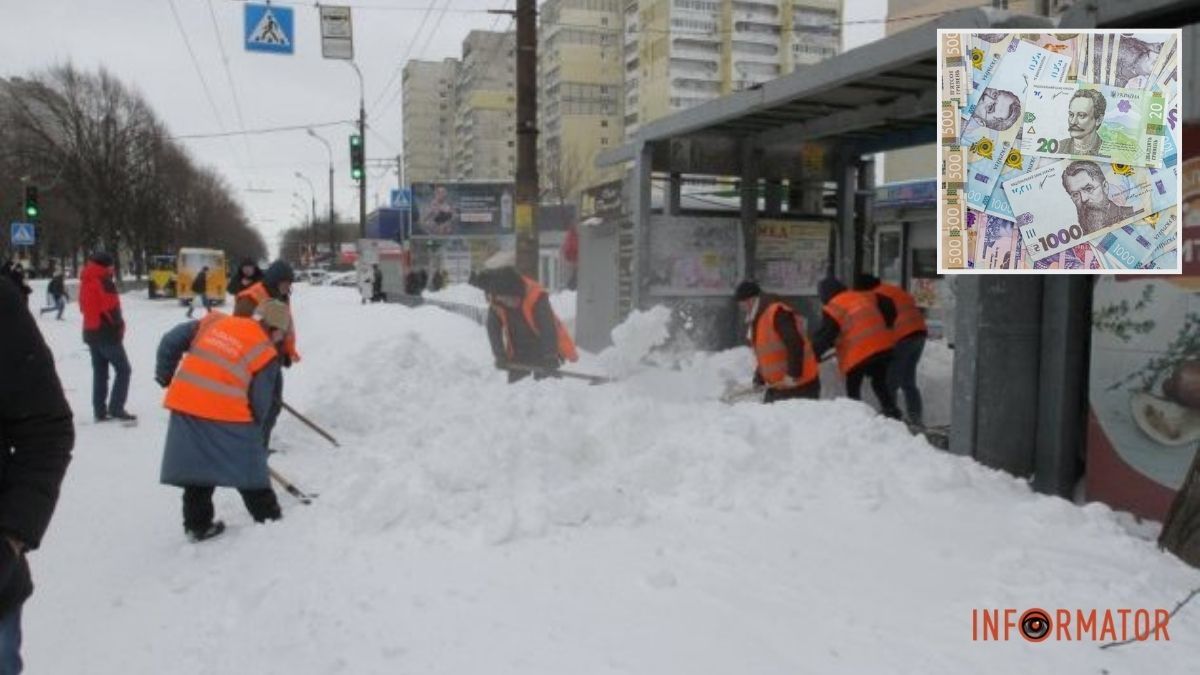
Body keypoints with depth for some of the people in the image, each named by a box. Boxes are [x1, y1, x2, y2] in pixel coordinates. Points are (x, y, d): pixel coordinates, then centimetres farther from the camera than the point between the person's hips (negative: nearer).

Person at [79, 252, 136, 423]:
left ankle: (100, 411, 12)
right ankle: (116, 408, -9)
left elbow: (84, 308, 15)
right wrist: (119, 327, -6)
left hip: (90, 333, 8)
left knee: (99, 372, 12)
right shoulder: (105, 283, -15)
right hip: (107, 333, -8)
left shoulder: (85, 282, 11)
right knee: (123, 369, -2)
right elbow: (112, 309, -19)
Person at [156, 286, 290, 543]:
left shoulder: (214, 322, 12)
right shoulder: (265, 354, -1)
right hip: (228, 417, -5)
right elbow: (259, 405, 0)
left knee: (197, 466, 18)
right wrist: (254, 431, 16)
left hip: (186, 405, 5)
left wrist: (165, 376, 26)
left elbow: (171, 341, 14)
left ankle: (197, 524, 24)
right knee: (250, 471, 10)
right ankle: (270, 521, 22)